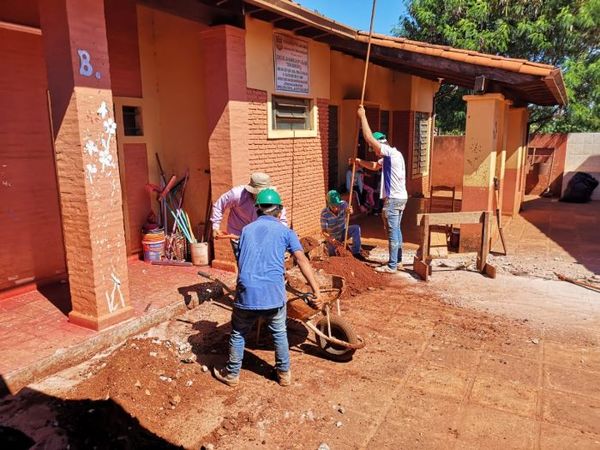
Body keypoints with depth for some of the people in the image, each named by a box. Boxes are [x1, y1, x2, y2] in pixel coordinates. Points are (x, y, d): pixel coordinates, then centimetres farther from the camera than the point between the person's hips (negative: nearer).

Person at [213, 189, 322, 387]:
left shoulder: (246, 230, 16)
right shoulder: (285, 231, 6)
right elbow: (302, 261, -7)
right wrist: (316, 290, -12)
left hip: (246, 292, 2)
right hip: (274, 293, -1)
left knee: (238, 334, 20)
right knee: (279, 333, 20)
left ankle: (232, 374, 33)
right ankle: (284, 373, 32)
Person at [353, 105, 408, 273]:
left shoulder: (391, 152, -14)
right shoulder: (389, 157, 15)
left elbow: (369, 137, -19)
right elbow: (375, 166, 29)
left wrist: (362, 116, -10)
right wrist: (359, 162, 15)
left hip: (393, 199, -10)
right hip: (399, 198, 10)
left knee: (392, 232, -5)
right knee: (396, 230, 16)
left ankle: (391, 266, 2)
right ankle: (398, 261, 26)